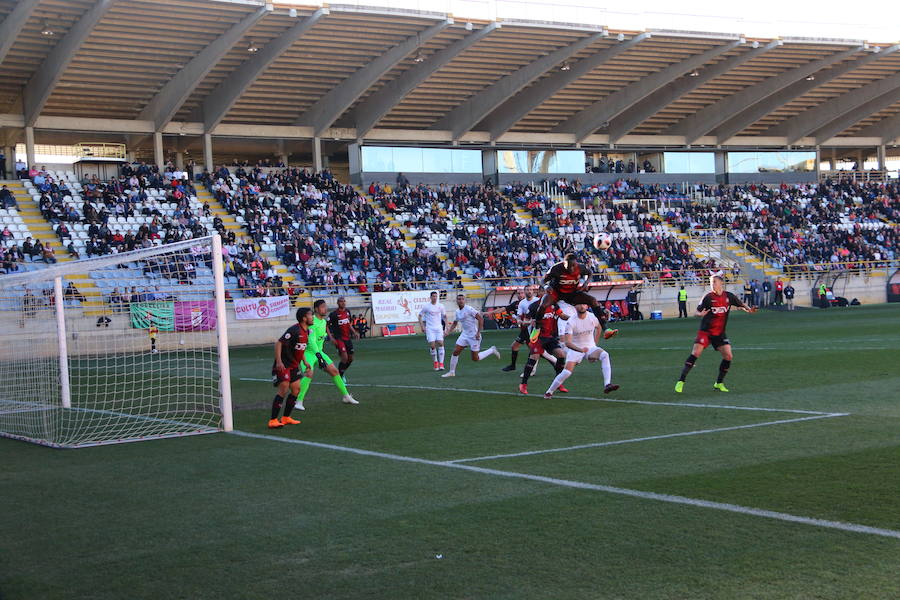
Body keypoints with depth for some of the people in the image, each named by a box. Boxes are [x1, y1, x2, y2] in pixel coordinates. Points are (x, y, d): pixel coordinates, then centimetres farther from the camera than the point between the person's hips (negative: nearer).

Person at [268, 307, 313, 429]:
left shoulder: (306, 331, 8)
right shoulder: (294, 330, -21)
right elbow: (279, 343, -23)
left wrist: (305, 362, 18)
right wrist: (279, 361, -29)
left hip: (294, 365, 9)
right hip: (283, 365, -9)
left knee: (296, 389, 8)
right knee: (283, 389, -15)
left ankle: (286, 418, 19)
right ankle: (273, 420, -13)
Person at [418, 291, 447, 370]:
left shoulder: (440, 306, 6)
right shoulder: (426, 306, -2)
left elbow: (444, 316, 18)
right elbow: (420, 316, 7)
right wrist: (422, 326, -2)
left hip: (439, 328, 2)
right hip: (430, 329, -2)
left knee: (440, 343, -11)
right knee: (432, 345, -9)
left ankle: (441, 363, -9)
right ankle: (435, 362, 10)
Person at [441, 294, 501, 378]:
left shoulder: (469, 309, -17)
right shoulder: (457, 312, 8)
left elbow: (481, 319, -18)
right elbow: (454, 323, 23)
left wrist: (478, 332, -20)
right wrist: (448, 332, 7)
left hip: (474, 336, -7)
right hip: (464, 335, 7)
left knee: (475, 359, -1)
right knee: (455, 352, -2)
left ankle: (492, 350, 20)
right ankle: (452, 372, 9)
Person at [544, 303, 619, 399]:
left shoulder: (592, 317, -7)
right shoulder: (570, 322, -19)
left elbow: (598, 328, 18)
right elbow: (567, 342, -26)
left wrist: (595, 343, 13)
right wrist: (580, 349, -40)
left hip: (590, 347, 3)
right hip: (575, 348, -3)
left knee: (605, 355, -26)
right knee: (567, 372, -19)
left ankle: (607, 385, -33)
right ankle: (549, 392, -2)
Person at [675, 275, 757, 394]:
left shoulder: (729, 296, 1)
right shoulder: (708, 297, -6)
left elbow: (741, 304, 16)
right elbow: (697, 312, -3)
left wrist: (749, 309, -4)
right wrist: (701, 314, -26)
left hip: (720, 333, 3)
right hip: (705, 331, -3)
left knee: (728, 356, -7)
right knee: (695, 353, -15)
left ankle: (719, 383, 10)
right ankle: (681, 381, -10)